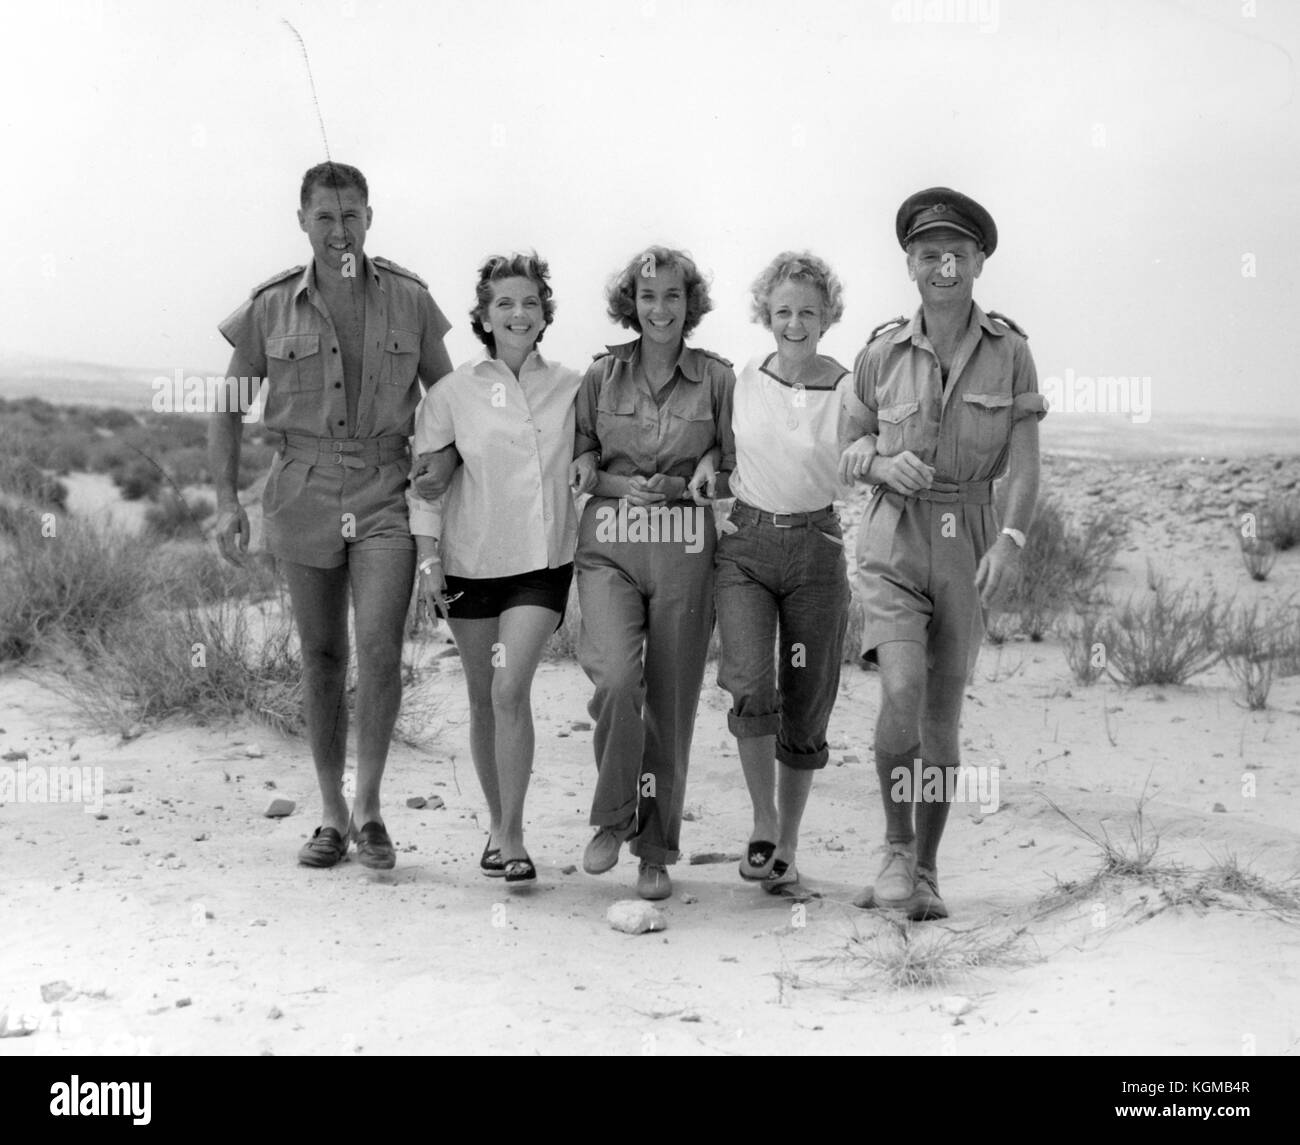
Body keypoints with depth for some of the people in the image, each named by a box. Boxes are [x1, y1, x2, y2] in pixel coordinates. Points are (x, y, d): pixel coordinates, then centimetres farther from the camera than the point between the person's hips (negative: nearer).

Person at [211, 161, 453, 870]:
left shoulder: (409, 300, 3)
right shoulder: (272, 307, 3)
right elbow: (229, 407, 9)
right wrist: (226, 499, -2)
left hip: (387, 492, -1)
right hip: (304, 492, 1)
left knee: (379, 647, -16)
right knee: (322, 656, 8)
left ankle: (369, 806, -1)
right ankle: (332, 817, 19)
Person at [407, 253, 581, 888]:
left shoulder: (573, 388, 3)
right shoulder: (453, 393, 0)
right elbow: (426, 479, 2)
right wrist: (428, 557, -4)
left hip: (543, 559, -1)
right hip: (472, 558, 1)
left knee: (511, 689, -16)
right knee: (483, 700, 10)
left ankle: (514, 835, -7)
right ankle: (497, 825, 26)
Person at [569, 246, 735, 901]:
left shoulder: (717, 378, 6)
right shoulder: (602, 374, 8)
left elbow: (736, 470, 12)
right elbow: (577, 465, 11)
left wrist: (707, 474, -10)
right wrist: (622, 484, -8)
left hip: (685, 552, 0)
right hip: (610, 548, 0)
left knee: (671, 702, 3)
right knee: (616, 679, -21)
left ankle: (657, 851, 17)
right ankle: (612, 819, 1)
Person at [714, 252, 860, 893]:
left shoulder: (847, 390, -3)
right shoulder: (740, 381, 4)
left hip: (816, 549, -1)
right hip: (746, 546, 1)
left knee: (805, 708, 5)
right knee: (752, 688, -19)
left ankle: (788, 845, 22)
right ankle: (763, 822, 2)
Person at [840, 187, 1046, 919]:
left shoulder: (1010, 352, -2)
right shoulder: (882, 353, -1)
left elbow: (1025, 468, -7)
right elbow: (850, 454, 9)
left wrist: (1011, 542, -25)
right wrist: (883, 465, -15)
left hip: (970, 550, 1)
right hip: (893, 544, -1)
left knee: (943, 720, 3)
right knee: (904, 692, -22)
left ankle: (925, 874, 19)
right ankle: (897, 848, -4)